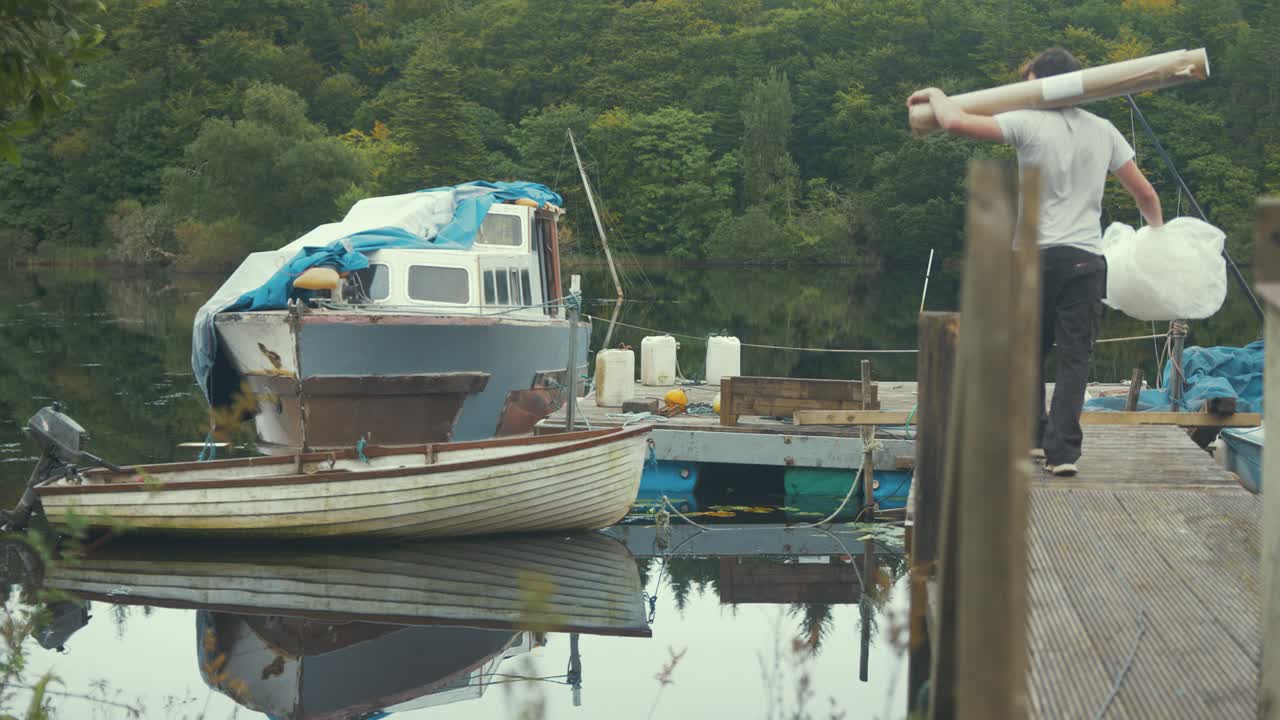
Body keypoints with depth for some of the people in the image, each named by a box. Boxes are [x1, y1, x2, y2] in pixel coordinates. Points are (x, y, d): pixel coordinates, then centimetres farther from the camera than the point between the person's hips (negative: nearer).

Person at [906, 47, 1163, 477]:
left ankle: (1032, 434, 18)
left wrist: (936, 96, 10)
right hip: (1087, 260, 3)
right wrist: (1157, 229, 35)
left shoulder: (1029, 124, -5)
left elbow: (955, 122, -12)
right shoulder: (1104, 131, 10)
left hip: (1037, 256, -2)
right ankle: (1063, 450, -6)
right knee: (1075, 357, 2)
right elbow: (1145, 194, 16)